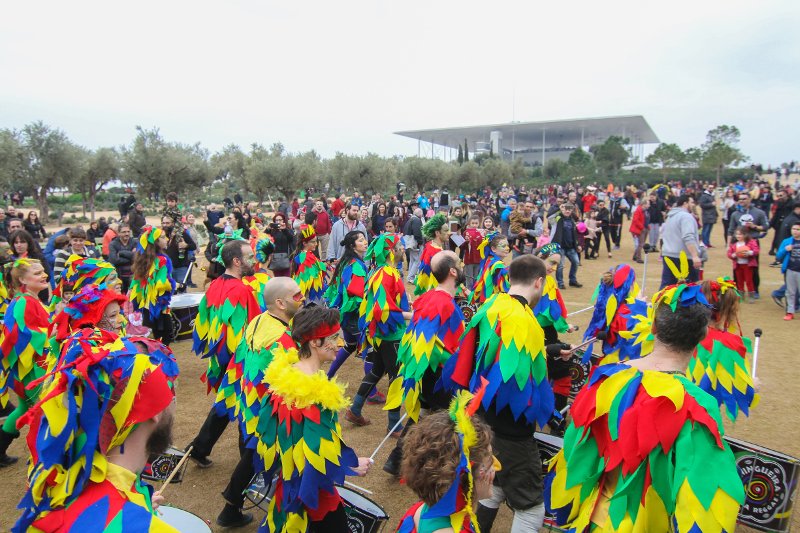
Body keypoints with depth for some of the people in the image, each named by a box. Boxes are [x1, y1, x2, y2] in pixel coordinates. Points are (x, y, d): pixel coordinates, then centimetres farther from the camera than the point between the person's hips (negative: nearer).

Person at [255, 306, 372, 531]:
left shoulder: (284, 370, -8)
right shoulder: (318, 392, -32)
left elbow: (273, 424, 5)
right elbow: (319, 455, -27)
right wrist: (354, 465, -10)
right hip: (310, 486, -8)